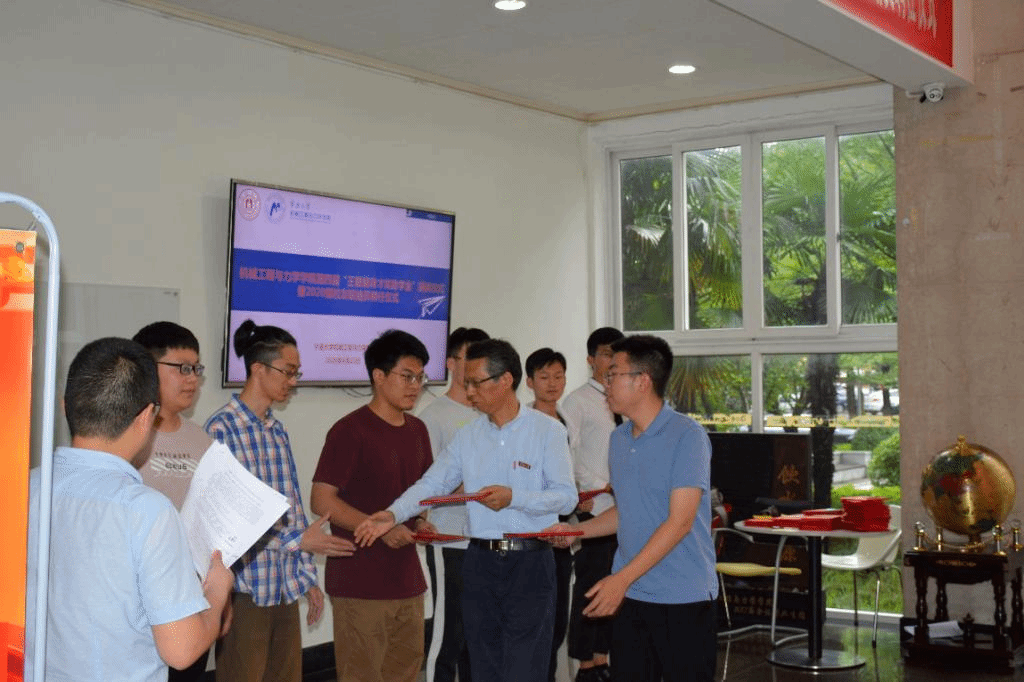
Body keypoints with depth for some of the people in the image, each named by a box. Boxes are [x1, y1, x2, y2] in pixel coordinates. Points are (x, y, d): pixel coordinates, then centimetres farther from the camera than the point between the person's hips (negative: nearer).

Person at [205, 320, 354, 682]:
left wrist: (306, 574, 14)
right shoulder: (222, 429, -12)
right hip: (245, 588, -7)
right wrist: (297, 539, -16)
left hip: (287, 587, 7)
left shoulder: (278, 431, 12)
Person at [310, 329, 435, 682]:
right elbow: (322, 500, -13)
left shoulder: (417, 430, 12)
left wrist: (419, 521, 3)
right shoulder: (350, 430, -11)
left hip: (407, 580, 7)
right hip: (360, 583, -7)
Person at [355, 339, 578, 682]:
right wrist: (394, 514, -13)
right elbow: (432, 483, 3)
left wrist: (514, 497, -21)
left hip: (530, 563, -4)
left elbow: (567, 496, -9)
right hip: (480, 561, 4)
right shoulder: (468, 435, 8)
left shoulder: (548, 430, -5)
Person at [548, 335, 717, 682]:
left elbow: (680, 522, -17)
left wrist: (622, 578, -20)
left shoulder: (687, 435, -12)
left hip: (683, 600, -6)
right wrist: (576, 530, 6)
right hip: (630, 596, 6)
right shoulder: (618, 438, 11)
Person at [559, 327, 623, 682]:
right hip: (593, 508, -6)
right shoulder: (577, 401, -5)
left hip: (625, 509, 6)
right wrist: (576, 496, -20)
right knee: (589, 586, 0)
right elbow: (565, 455, -11)